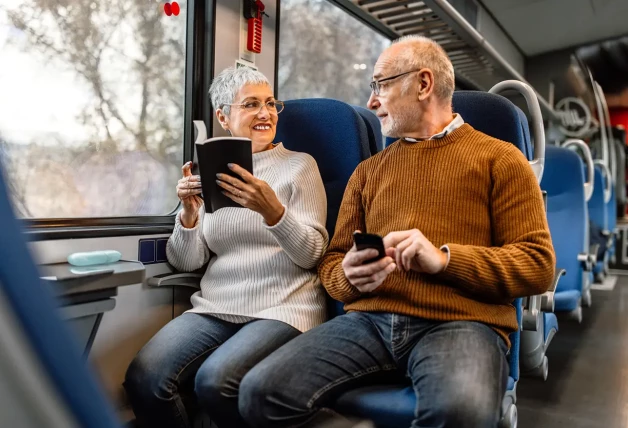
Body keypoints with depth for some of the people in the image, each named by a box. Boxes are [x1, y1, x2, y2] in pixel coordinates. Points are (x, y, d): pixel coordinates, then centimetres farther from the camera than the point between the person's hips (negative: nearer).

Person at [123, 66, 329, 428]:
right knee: (144, 378, -20)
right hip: (216, 307, 3)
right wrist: (189, 213, -12)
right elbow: (186, 262, 7)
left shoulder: (300, 164, 4)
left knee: (215, 380, -27)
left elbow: (311, 254, -5)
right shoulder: (210, 172, 12)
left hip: (282, 309, -3)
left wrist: (272, 210, -23)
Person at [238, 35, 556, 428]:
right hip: (369, 320, 4)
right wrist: (350, 277, -5)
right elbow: (332, 260, 20)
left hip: (460, 323, -3)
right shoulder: (368, 171, 22)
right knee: (261, 392, -20)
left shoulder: (498, 158, 9)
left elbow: (539, 265, 2)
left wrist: (446, 259, -14)